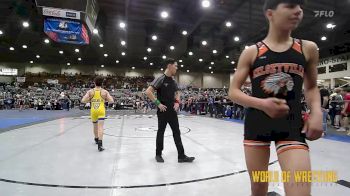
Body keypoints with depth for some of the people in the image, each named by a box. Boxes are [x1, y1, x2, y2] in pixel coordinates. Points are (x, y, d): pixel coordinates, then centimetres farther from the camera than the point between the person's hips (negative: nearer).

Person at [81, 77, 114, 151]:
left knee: (95, 126, 22)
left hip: (93, 111, 3)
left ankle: (96, 139, 44)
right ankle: (99, 144, -20)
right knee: (100, 127, -8)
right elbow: (111, 101, -5)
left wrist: (89, 100, 11)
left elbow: (83, 101, -6)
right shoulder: (104, 92, -3)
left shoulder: (90, 91, 0)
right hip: (101, 111, -2)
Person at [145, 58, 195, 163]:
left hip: (172, 111, 7)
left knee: (177, 132, 6)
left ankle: (181, 156, 13)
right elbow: (148, 92, -19)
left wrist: (177, 102, 3)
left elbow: (177, 93, 22)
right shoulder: (160, 79, -13)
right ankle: (158, 154, 23)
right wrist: (158, 103, -19)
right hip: (163, 111, -7)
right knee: (161, 132, 7)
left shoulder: (173, 81, 9)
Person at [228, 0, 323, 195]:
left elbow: (311, 87, 16)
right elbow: (233, 92, -1)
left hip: (292, 124, 1)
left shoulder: (308, 48, 5)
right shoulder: (251, 52, -1)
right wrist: (261, 103, -18)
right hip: (256, 124, 0)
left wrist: (317, 112, -4)